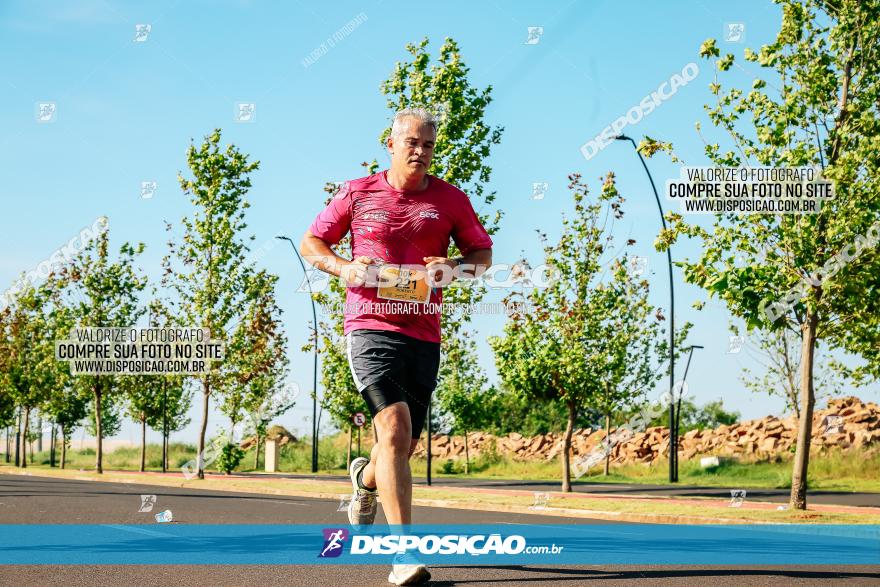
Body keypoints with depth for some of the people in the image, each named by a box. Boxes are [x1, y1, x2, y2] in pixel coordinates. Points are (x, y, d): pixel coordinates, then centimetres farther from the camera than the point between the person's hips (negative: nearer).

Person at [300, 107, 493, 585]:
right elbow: (310, 243, 12)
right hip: (370, 326, -3)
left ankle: (366, 478, 51)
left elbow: (483, 252, 17)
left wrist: (455, 268, -6)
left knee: (405, 443, 12)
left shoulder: (451, 200, 8)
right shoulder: (357, 194, 4)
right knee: (394, 426, -21)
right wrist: (343, 267, -8)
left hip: (424, 334, 4)